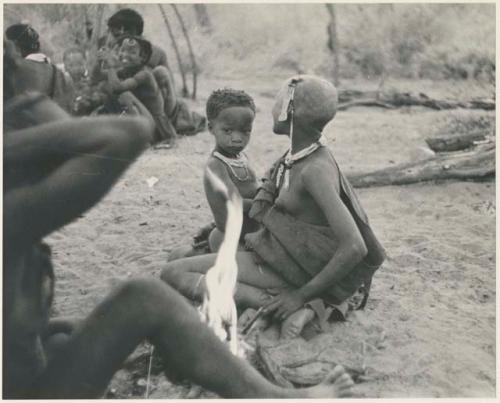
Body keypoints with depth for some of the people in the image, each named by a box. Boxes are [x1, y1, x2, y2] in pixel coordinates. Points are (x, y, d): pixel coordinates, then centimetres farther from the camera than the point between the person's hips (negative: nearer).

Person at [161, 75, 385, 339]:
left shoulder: (316, 169, -24)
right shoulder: (297, 154, 4)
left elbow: (356, 247, -31)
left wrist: (302, 294, -24)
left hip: (283, 267, -9)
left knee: (173, 273, -14)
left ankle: (284, 308, -18)